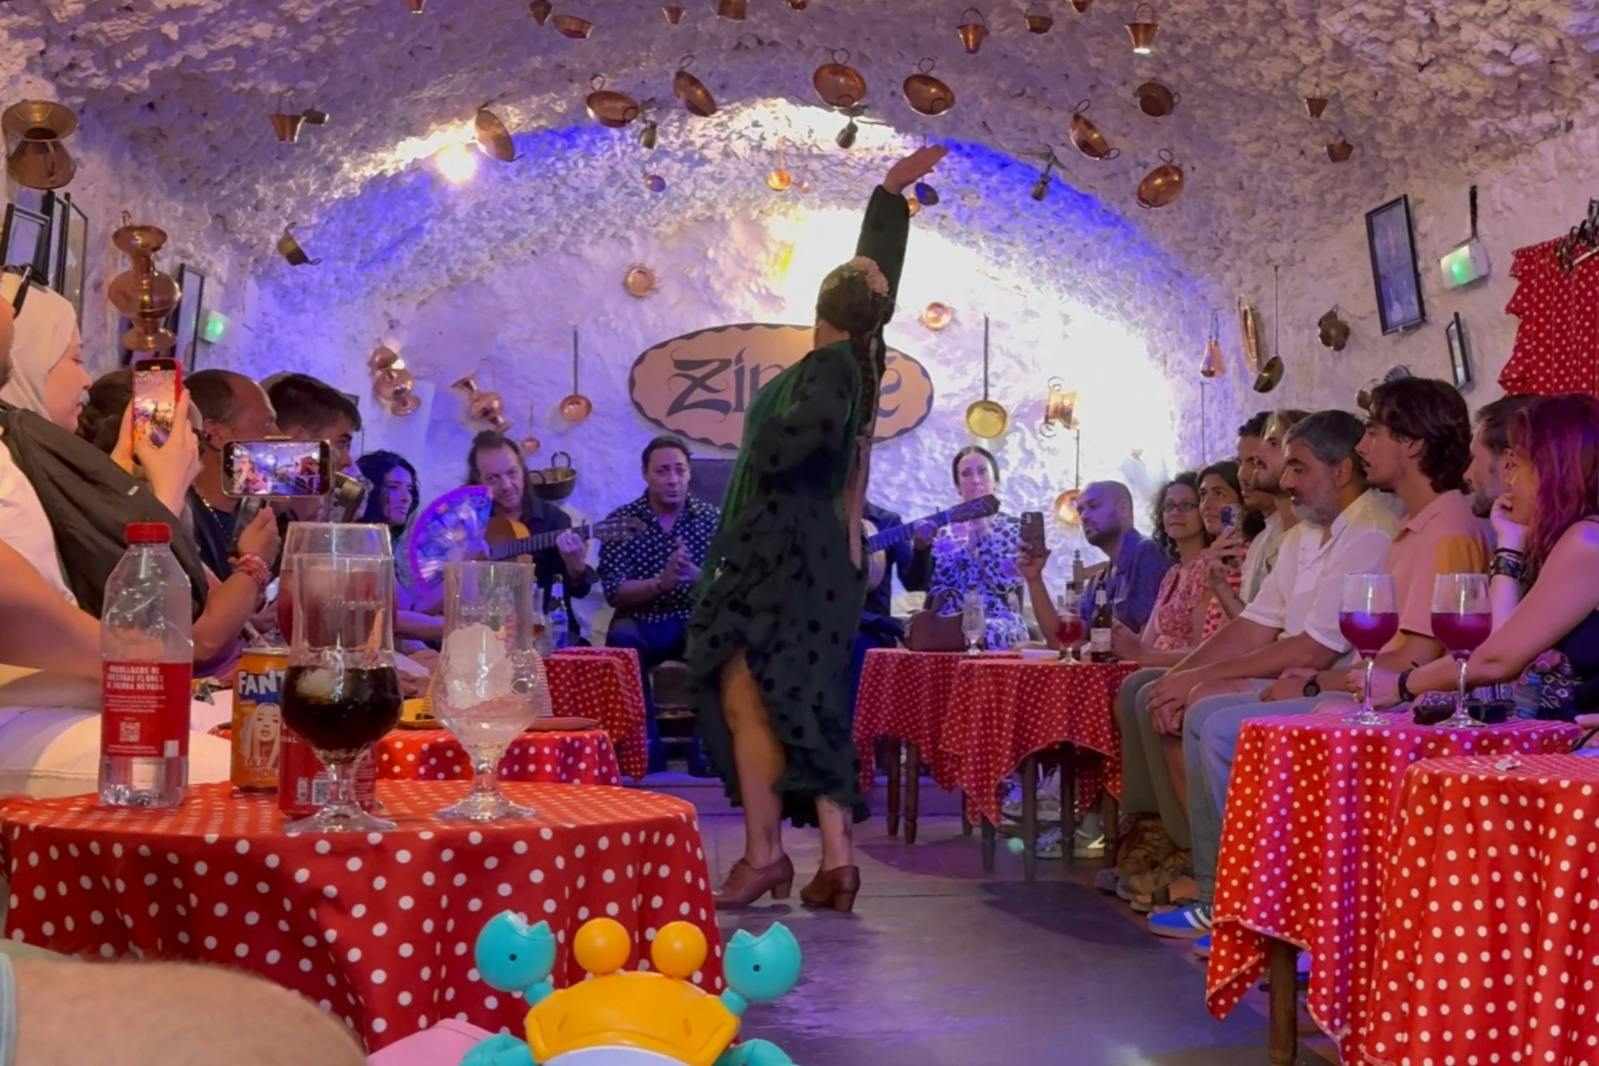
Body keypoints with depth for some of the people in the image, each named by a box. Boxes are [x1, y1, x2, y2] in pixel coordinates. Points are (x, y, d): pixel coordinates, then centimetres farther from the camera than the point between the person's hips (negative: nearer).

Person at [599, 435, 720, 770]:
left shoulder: (710, 518, 4)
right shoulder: (621, 520, 1)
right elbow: (614, 592, -8)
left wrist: (695, 575, -27)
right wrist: (662, 582, -26)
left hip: (695, 621, 0)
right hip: (641, 622, 0)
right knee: (623, 641, -34)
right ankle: (646, 747, -26)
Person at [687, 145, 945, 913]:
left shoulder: (830, 366, -13)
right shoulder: (864, 359, 9)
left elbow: (813, 427, -35)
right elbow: (880, 267, 22)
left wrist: (766, 448, -15)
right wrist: (892, 193, 32)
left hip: (781, 551, -9)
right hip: (824, 556, 9)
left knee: (747, 696, -7)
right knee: (807, 706, 9)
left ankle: (764, 853, -8)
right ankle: (836, 856, 5)